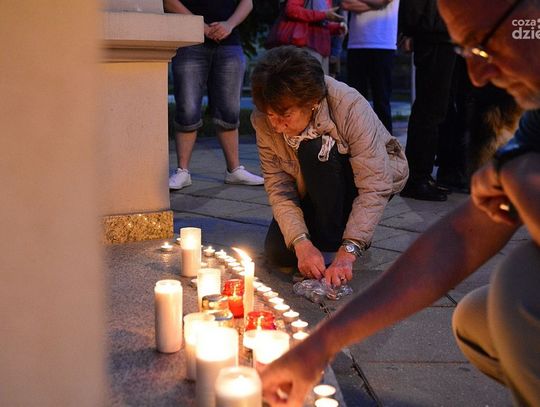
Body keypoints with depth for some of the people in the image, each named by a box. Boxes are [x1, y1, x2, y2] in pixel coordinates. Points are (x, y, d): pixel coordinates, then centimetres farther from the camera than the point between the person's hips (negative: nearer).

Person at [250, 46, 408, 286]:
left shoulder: (350, 107, -34)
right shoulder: (264, 120, -21)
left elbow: (375, 187, -35)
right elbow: (277, 187, -19)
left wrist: (347, 252, -41)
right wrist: (302, 244, -33)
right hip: (315, 193, 4)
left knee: (316, 151, -34)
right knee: (278, 252, -16)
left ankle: (332, 247, -19)